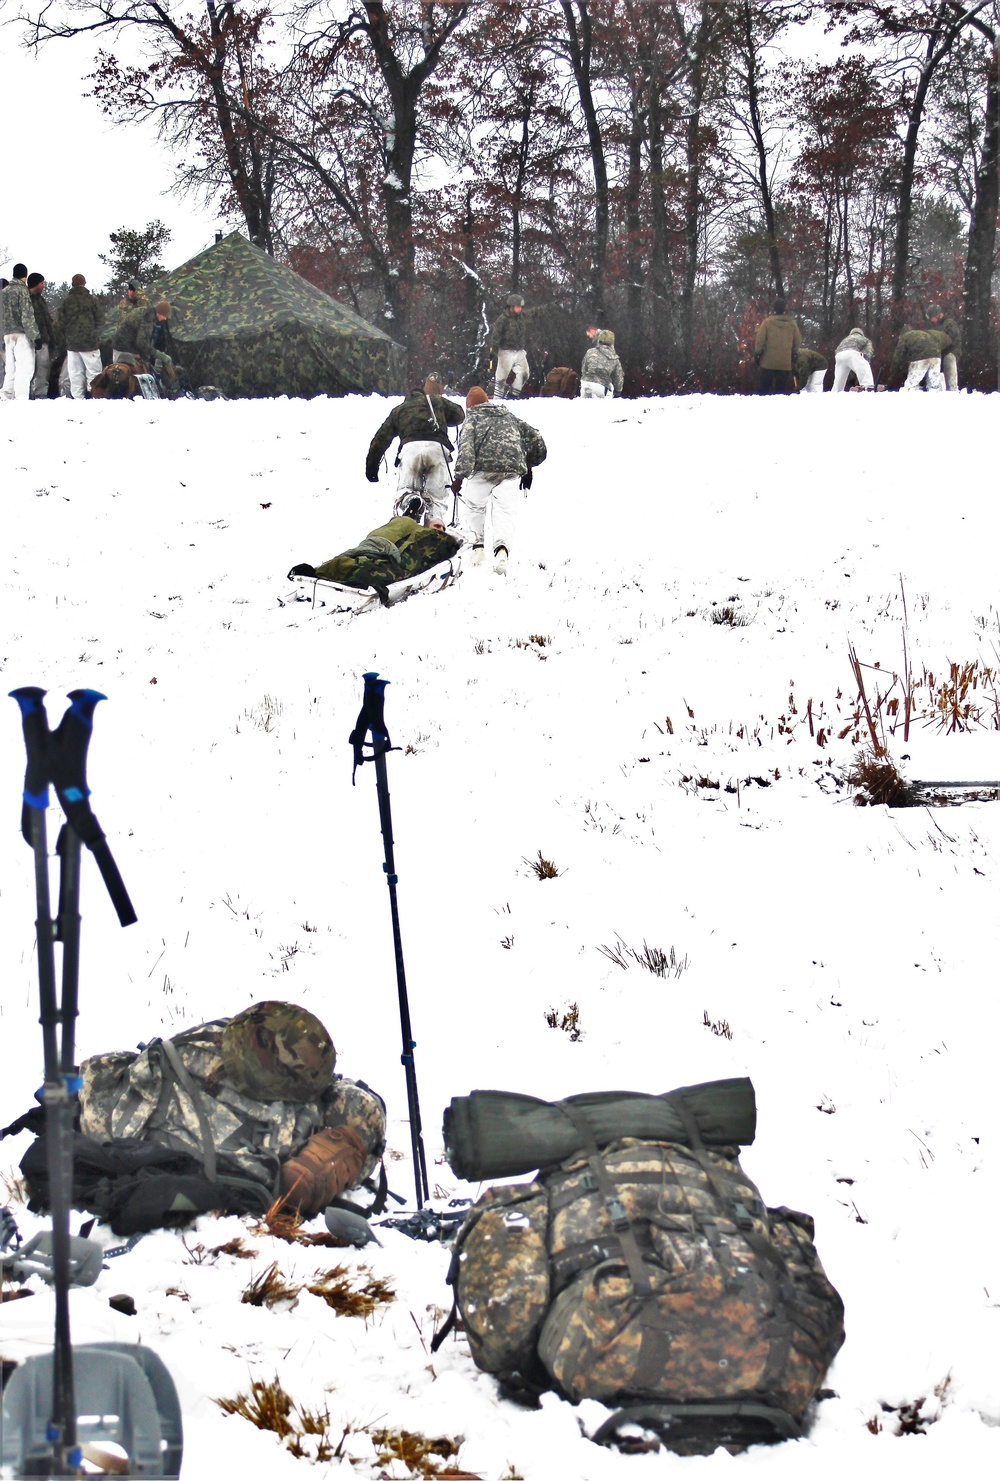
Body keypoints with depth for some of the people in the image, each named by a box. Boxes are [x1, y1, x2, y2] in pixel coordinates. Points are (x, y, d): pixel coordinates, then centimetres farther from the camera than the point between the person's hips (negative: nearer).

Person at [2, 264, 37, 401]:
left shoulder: (4, 291, 15)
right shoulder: (22, 290, -7)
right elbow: (27, 315, -13)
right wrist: (33, 334, -9)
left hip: (7, 335, 7)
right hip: (21, 334, -7)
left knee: (11, 369, 12)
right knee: (25, 368, -9)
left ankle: (7, 398, 12)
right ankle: (21, 399, -16)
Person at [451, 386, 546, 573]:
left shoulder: (473, 417, 13)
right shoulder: (510, 417, 28)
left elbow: (466, 446, -5)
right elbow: (536, 441, 29)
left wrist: (460, 476, -13)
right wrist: (528, 467, 39)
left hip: (483, 467, -3)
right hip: (511, 469, 3)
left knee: (474, 506, 20)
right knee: (504, 511, -1)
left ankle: (476, 546, 10)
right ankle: (502, 548, -27)